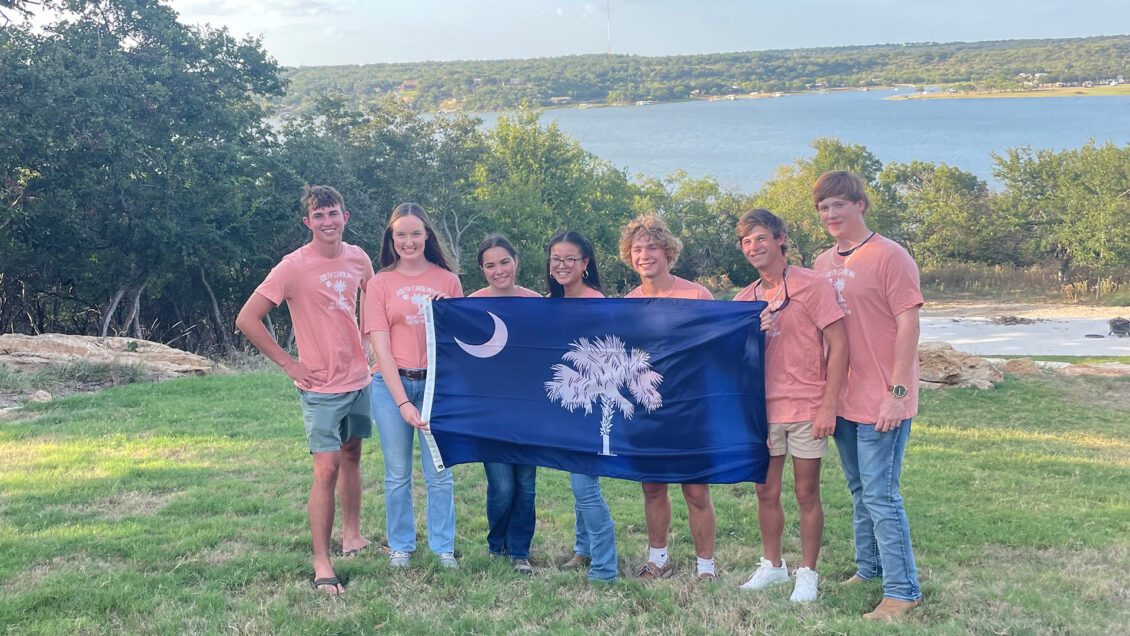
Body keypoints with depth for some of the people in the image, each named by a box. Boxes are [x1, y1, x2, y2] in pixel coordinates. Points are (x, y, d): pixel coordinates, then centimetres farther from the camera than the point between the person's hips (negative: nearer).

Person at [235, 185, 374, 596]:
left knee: (352, 457, 18)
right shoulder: (294, 267, -16)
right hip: (322, 387, -6)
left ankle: (352, 536, 35)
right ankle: (321, 566, -3)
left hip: (358, 379, 6)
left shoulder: (358, 258, 2)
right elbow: (246, 320, -15)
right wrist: (288, 363, -14)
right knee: (326, 470, -9)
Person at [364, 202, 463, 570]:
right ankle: (400, 546, 22)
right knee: (398, 474, 8)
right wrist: (403, 402, -13)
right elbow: (380, 347, -5)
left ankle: (443, 547, 16)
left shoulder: (447, 280, 4)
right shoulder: (380, 284, 1)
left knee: (439, 473, 2)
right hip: (391, 384, 0)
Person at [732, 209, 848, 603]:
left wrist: (829, 406, -15)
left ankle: (807, 574, 17)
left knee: (806, 493, 4)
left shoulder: (810, 285, -8)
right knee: (766, 492, 12)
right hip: (763, 409, 5)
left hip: (806, 408, -5)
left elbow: (839, 345, -11)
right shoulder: (745, 299, 9)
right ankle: (772, 565, 29)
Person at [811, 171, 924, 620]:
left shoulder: (890, 256, -11)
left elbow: (908, 325, -14)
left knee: (880, 496, -5)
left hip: (881, 401, -7)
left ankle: (902, 591, 5)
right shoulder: (823, 263, 10)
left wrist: (897, 392, -17)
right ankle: (867, 569, 32)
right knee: (859, 491, 18)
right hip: (843, 400, 7)